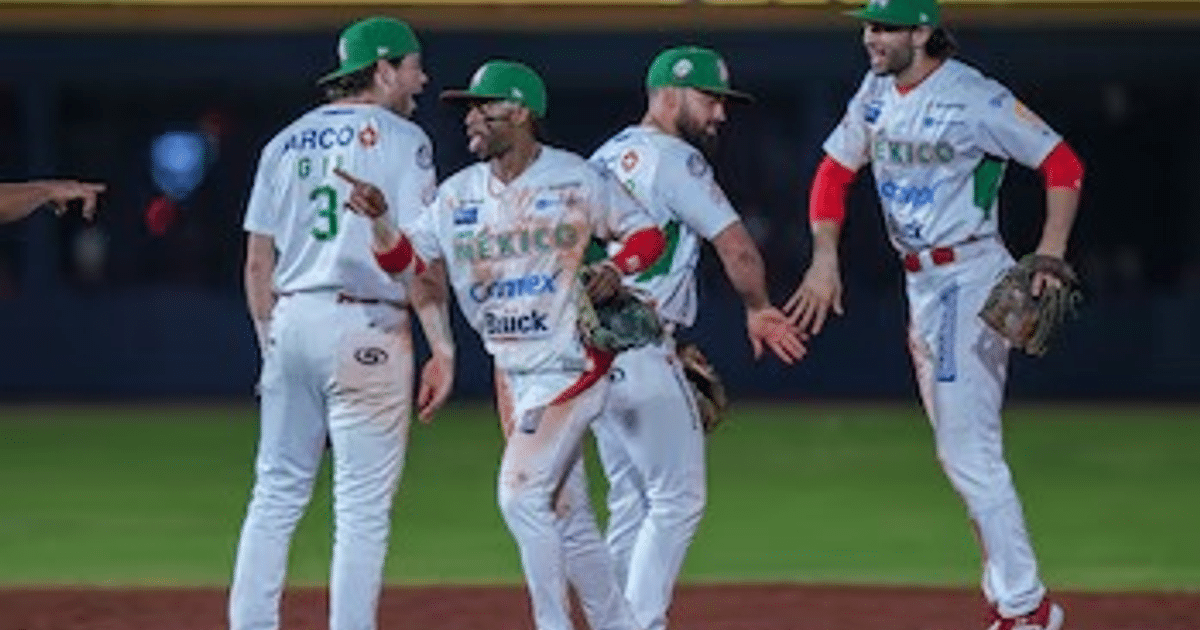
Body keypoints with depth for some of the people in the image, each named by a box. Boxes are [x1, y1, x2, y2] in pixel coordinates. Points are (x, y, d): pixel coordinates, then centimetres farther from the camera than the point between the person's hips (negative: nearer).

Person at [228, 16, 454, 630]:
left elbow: (258, 263, 13)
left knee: (277, 493, 11)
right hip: (366, 330, -6)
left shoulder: (286, 142, 14)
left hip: (290, 322, 6)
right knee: (363, 504, -2)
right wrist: (442, 348, -10)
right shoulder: (400, 139, -3)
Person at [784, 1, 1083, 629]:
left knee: (968, 450, -11)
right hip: (921, 282, 9)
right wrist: (825, 258, 0)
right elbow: (834, 171, 14)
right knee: (960, 452, 13)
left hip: (971, 276, -9)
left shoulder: (975, 100, -16)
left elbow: (1063, 164, -14)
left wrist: (1048, 259, -22)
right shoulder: (877, 93, 7)